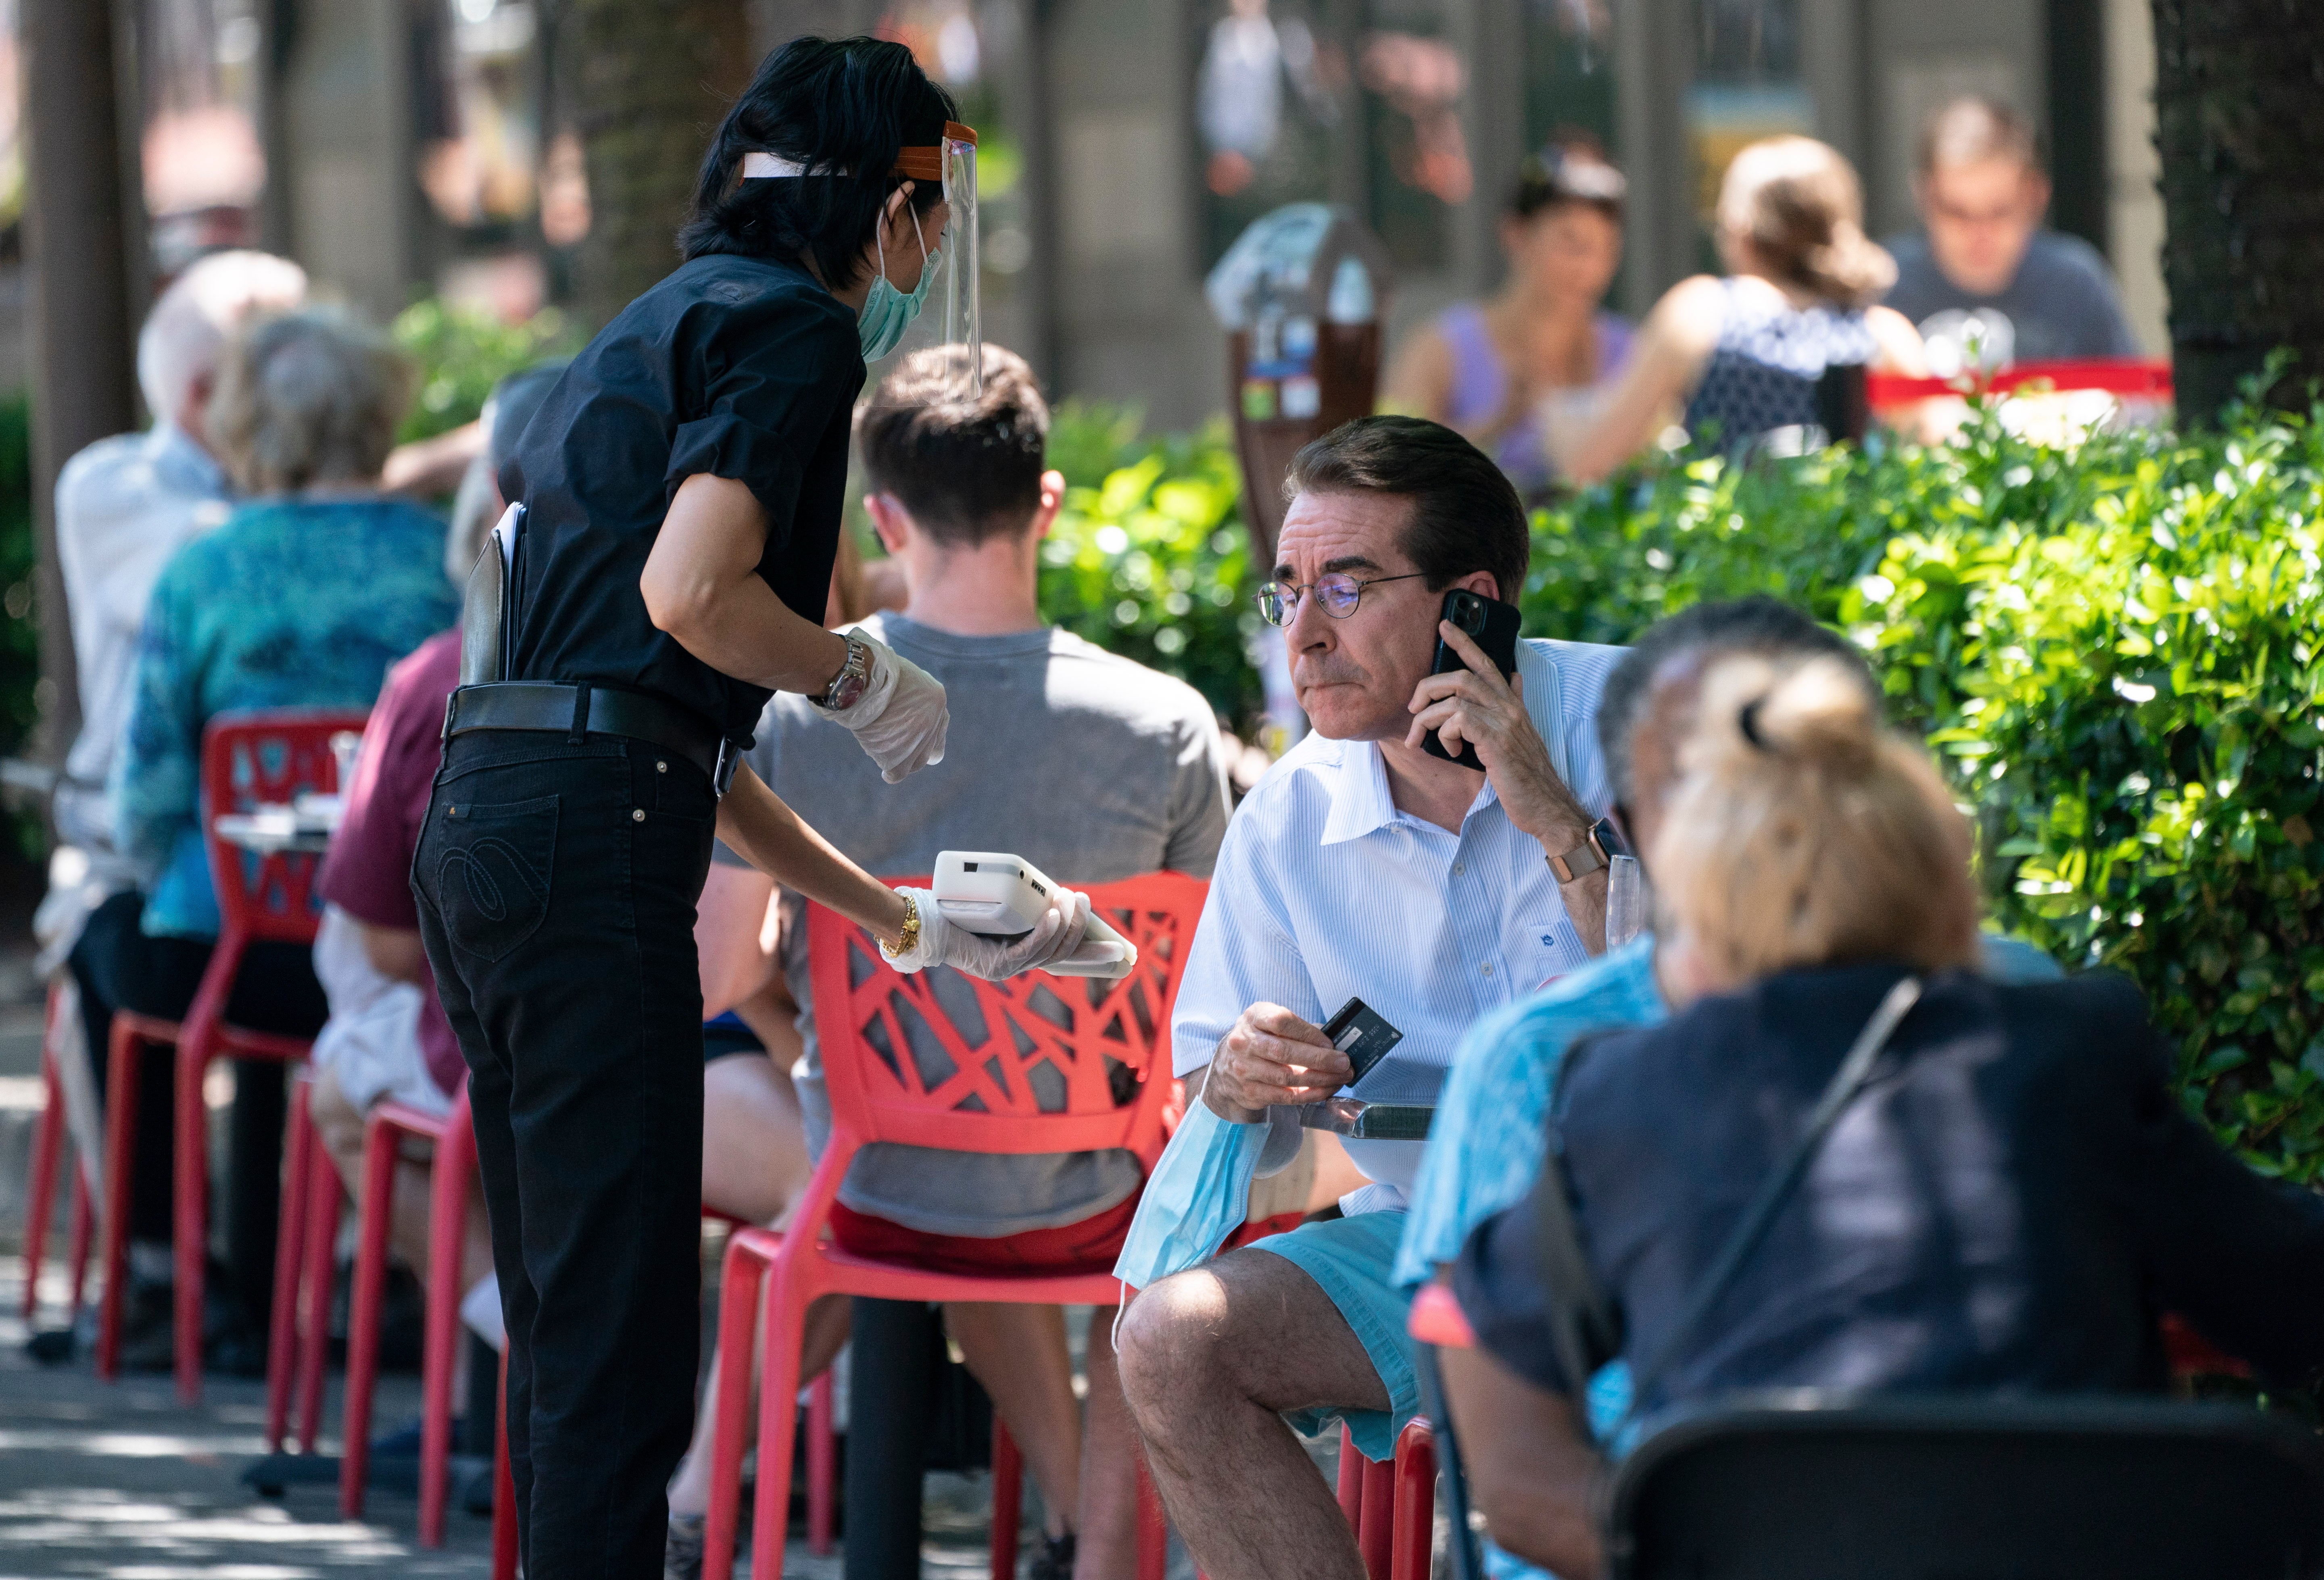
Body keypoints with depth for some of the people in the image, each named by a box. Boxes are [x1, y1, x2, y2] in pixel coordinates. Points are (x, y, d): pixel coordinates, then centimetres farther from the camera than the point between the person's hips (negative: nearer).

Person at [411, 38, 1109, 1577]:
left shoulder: (653, 330, 26)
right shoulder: (793, 327, -2)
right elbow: (689, 595, -19)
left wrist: (899, 917, 32)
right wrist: (868, 676, -1)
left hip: (481, 818, 9)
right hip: (591, 832, -9)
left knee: (566, 1326, 14)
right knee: (622, 1334, -9)